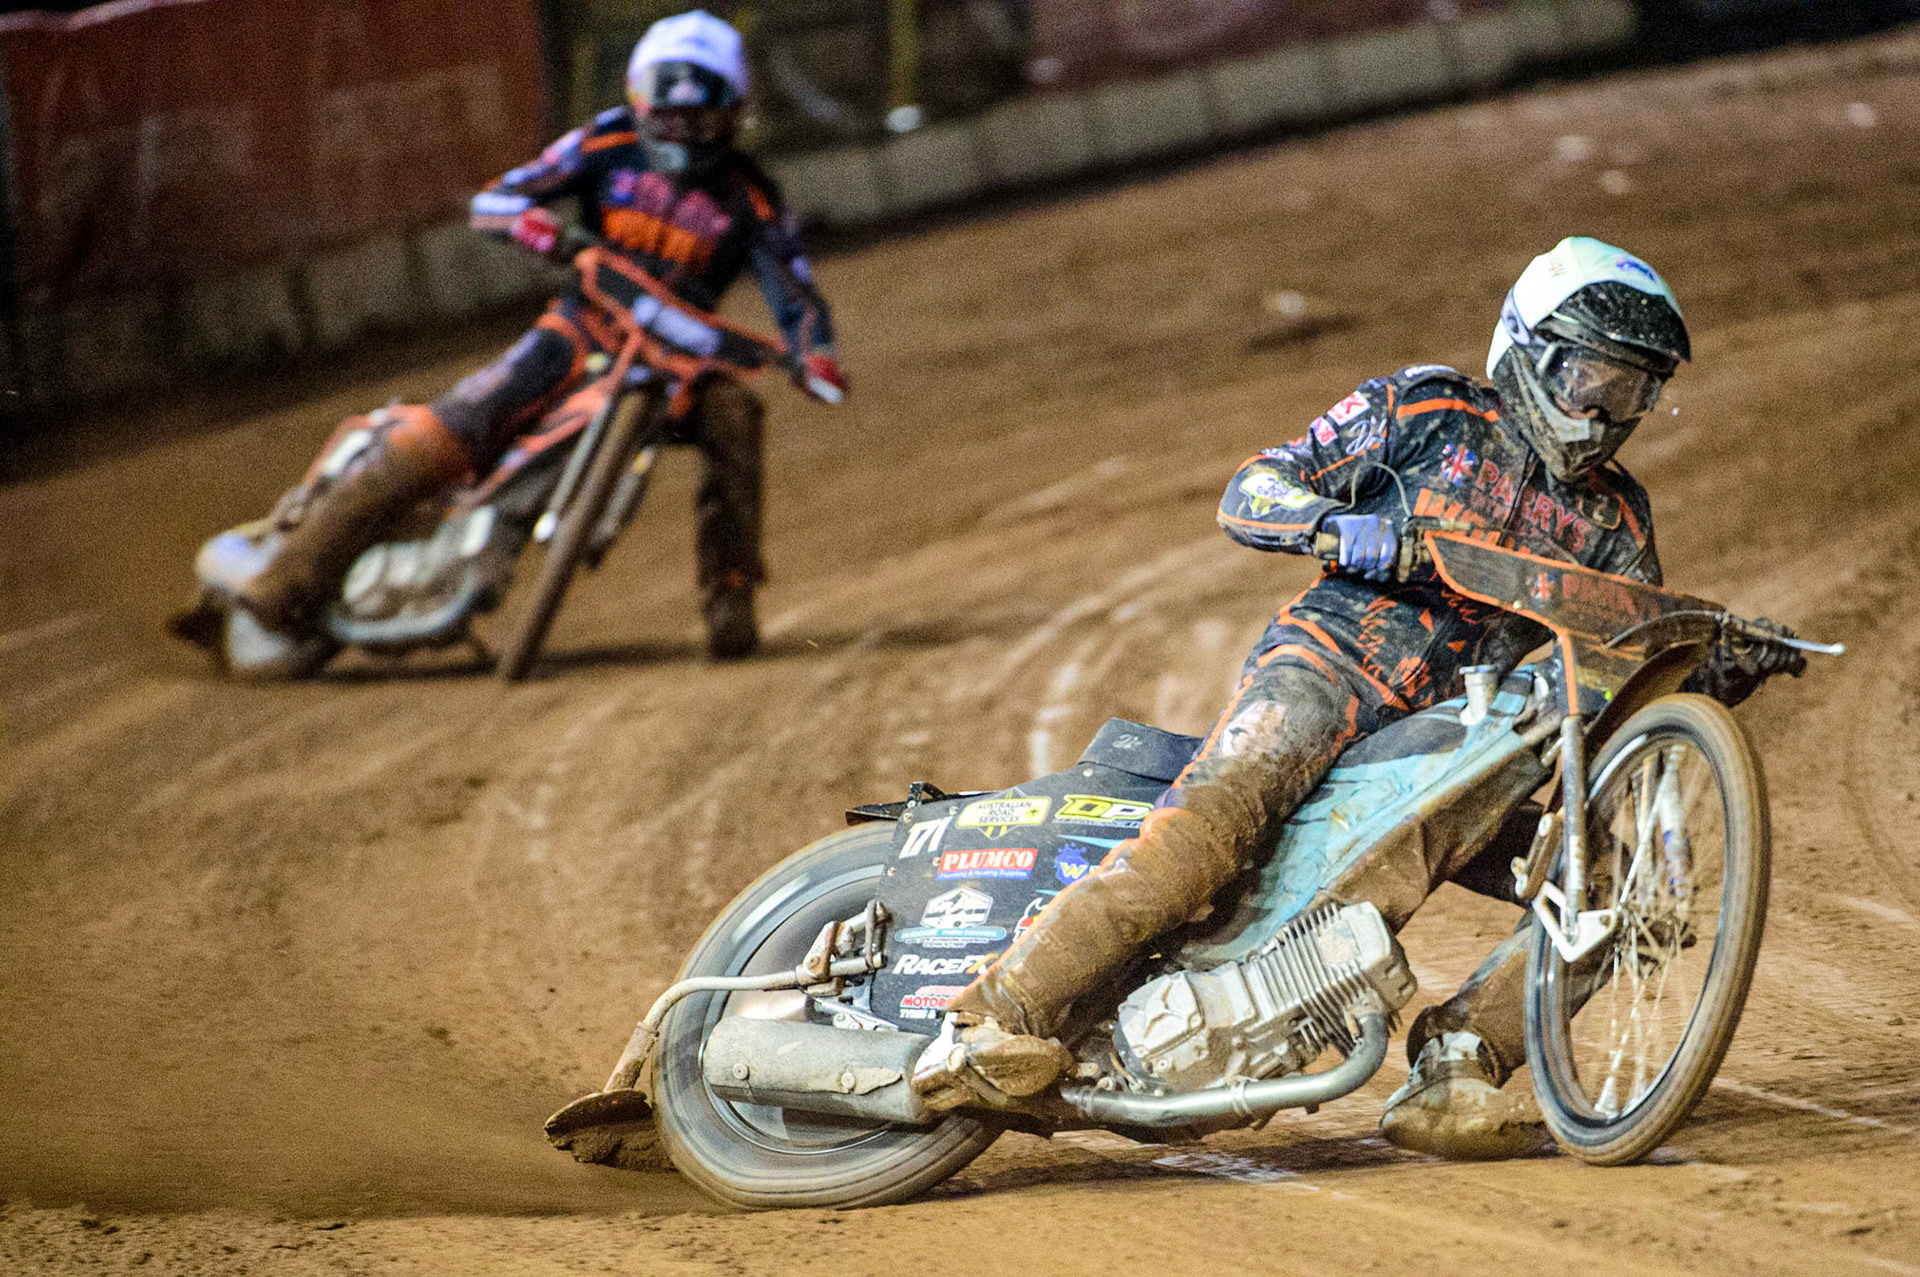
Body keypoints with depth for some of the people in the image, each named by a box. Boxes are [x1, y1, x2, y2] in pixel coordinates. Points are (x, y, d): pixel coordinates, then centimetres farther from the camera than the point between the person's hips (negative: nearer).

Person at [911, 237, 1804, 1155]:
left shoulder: (1613, 519, 19)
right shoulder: (1424, 413, 7)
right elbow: (1248, 493, 4)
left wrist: (1732, 670, -5)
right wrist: (1341, 526, -16)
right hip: (1334, 659, -5)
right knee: (1215, 816, -33)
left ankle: (1447, 1079, -19)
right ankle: (997, 1021, -38)